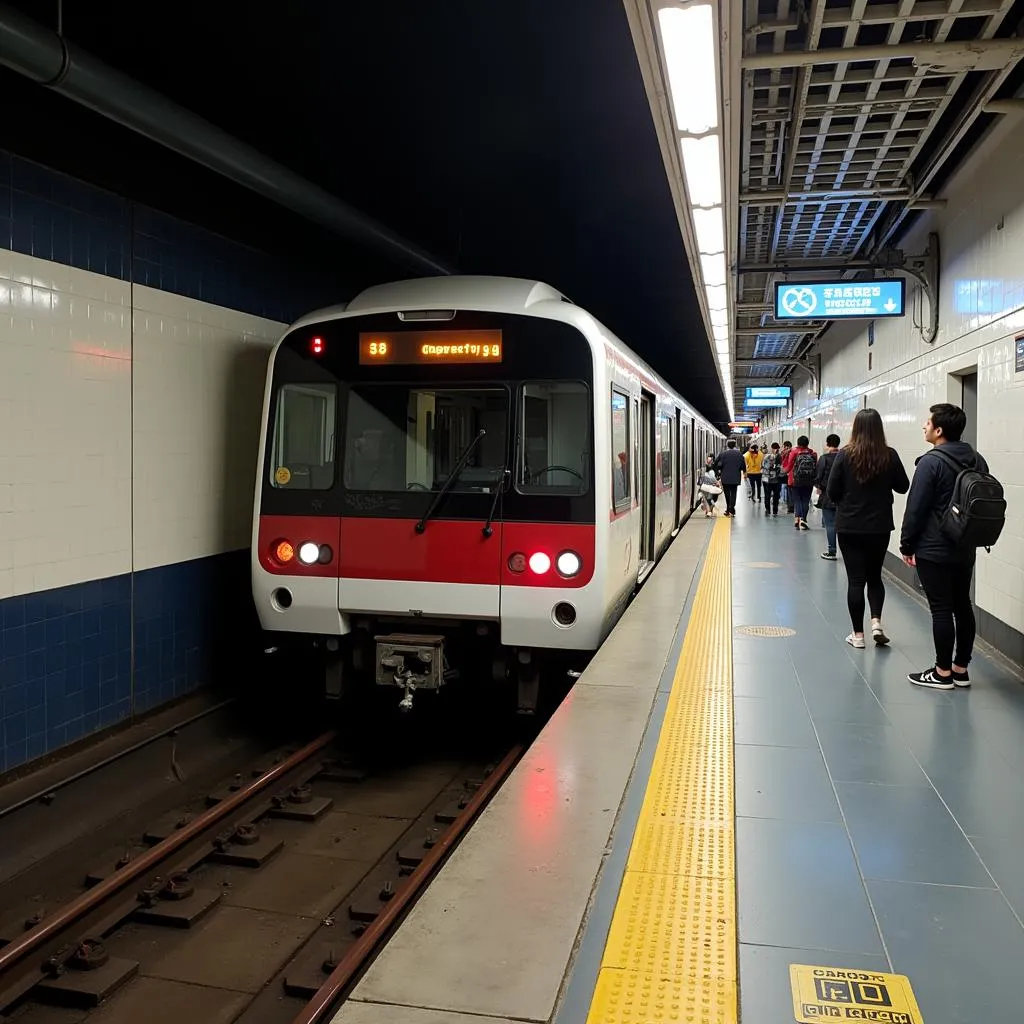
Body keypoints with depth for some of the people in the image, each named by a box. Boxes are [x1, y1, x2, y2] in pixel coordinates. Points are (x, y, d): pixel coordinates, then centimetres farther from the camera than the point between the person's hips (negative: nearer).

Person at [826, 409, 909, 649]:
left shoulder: (845, 455, -11)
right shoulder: (889, 455, -7)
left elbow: (832, 492, -7)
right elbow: (903, 487, 5)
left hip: (849, 527, -1)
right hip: (880, 526, 1)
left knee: (855, 579, 6)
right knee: (874, 576, 18)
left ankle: (858, 634, 11)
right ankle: (876, 622, 2)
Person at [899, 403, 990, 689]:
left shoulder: (932, 462, -15)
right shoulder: (977, 460, 9)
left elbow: (916, 508, -14)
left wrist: (907, 545, -5)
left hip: (934, 550, -8)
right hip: (966, 548, 8)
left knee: (941, 609, -2)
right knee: (962, 606, 12)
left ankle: (942, 672, 5)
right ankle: (961, 668, 21)